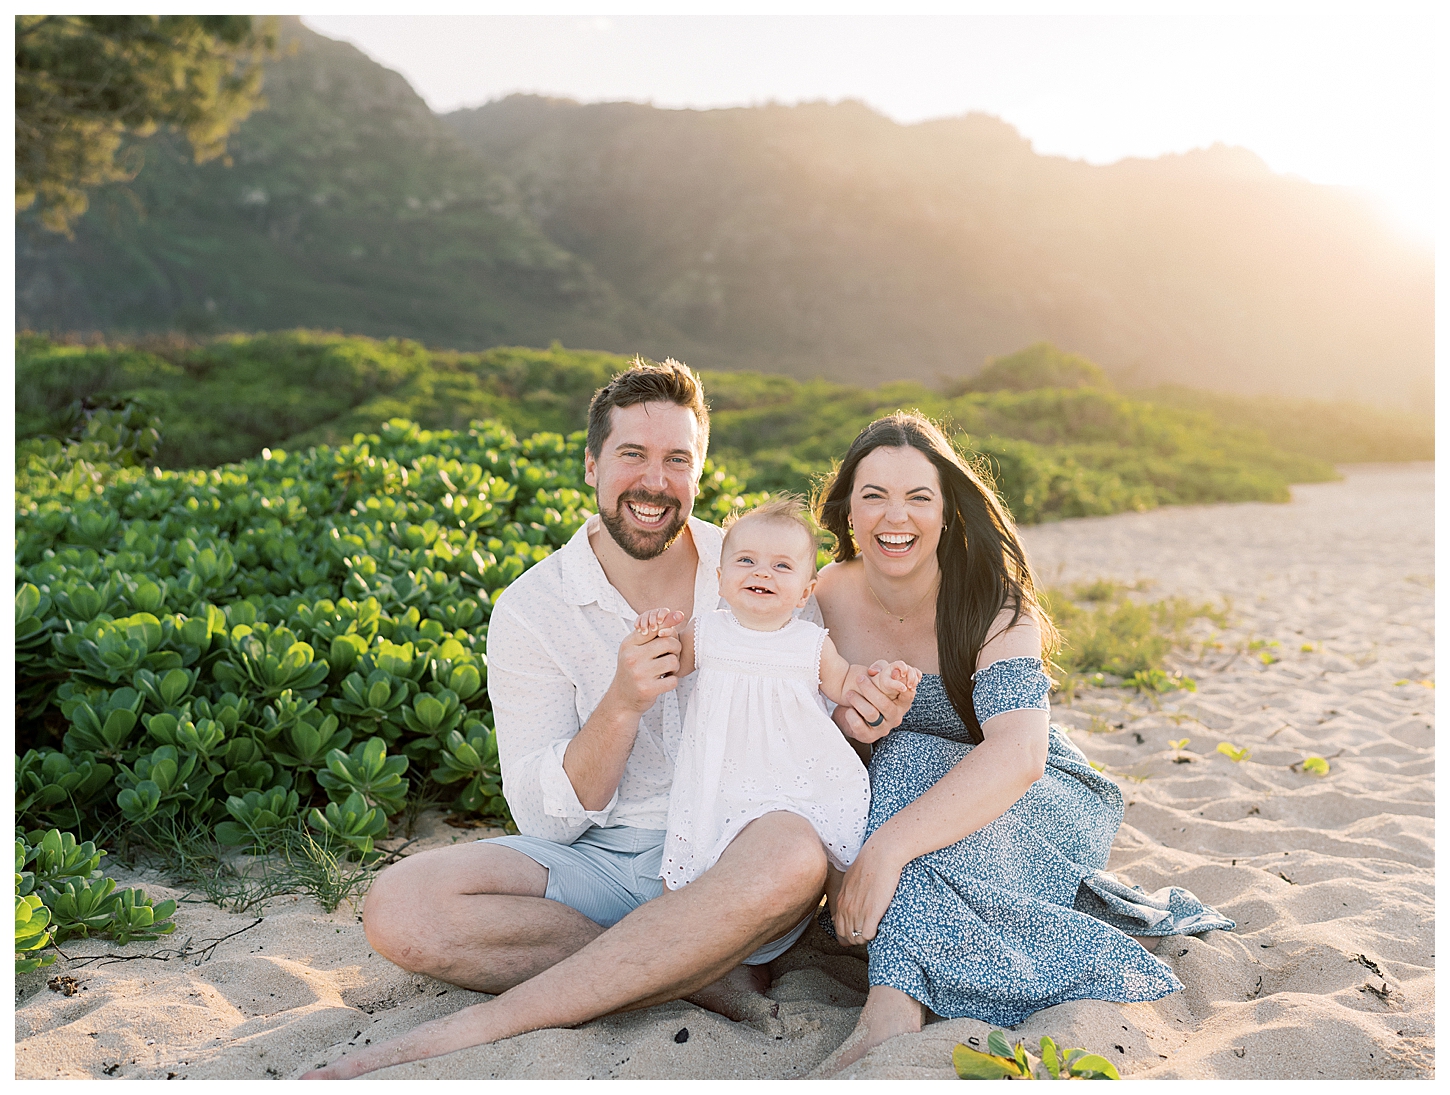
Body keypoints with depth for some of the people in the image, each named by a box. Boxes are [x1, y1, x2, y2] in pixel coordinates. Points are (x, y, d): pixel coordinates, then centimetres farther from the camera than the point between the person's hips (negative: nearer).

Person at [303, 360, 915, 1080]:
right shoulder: (529, 612, -5)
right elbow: (545, 819, -8)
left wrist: (849, 714, -12)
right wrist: (622, 705, -25)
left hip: (733, 859, 0)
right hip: (599, 863, 0)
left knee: (793, 849, -36)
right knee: (397, 907, -23)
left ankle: (464, 1033, -25)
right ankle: (710, 972, -17)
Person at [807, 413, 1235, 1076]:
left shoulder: (991, 604, -22)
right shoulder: (829, 599, -9)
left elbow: (1018, 752, -39)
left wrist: (885, 848, -48)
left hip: (1047, 805, -3)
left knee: (911, 764, -35)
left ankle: (892, 1014, -41)